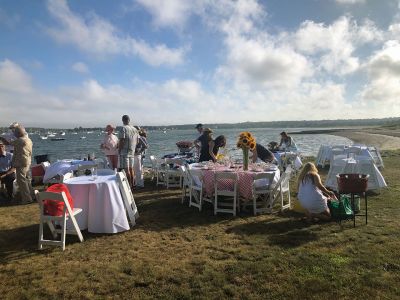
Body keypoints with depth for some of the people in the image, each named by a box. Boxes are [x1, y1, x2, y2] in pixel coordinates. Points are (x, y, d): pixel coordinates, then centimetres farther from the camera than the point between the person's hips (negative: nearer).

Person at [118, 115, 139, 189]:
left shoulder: (123, 128, -11)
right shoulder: (134, 129, 10)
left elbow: (121, 141, -16)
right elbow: (137, 141, 14)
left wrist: (119, 150, -7)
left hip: (124, 151, -7)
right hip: (132, 151, 7)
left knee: (126, 169, -4)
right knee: (131, 168, 13)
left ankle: (129, 185, -2)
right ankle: (132, 184, 19)